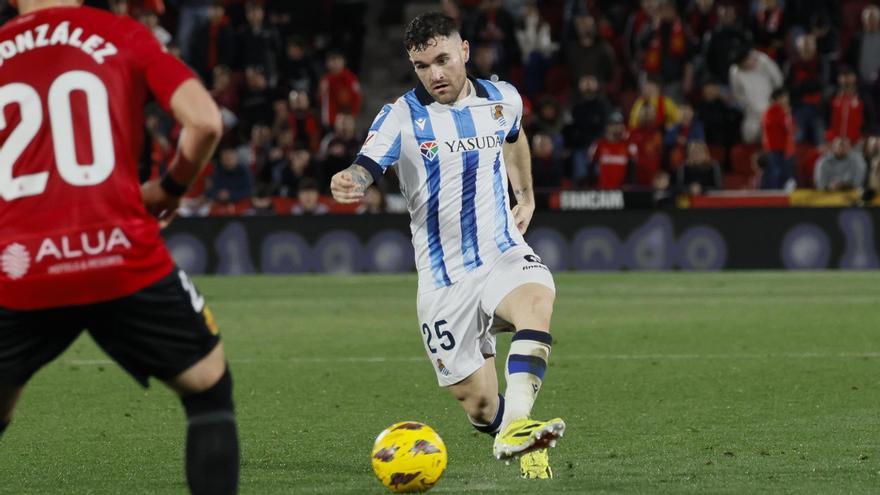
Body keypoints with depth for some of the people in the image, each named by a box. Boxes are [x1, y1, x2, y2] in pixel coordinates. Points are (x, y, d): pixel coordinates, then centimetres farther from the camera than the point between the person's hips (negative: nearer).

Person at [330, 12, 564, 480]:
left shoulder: (502, 100, 6)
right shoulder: (402, 115, -5)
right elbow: (366, 166, -22)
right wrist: (347, 182, -45)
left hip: (502, 255, 1)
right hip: (443, 279, -1)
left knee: (536, 297, -36)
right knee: (479, 405, -4)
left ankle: (517, 428, -47)